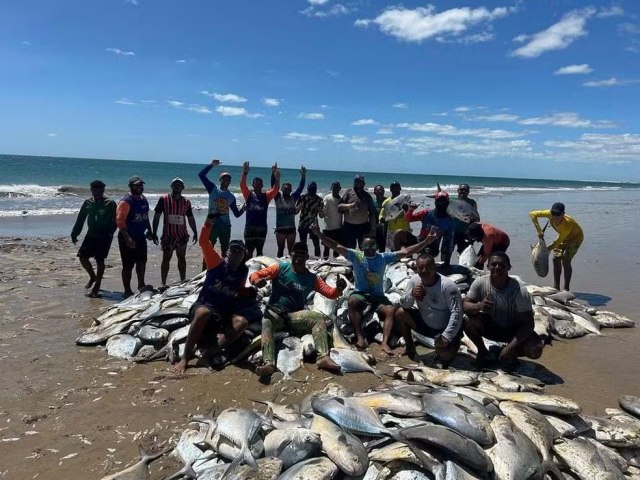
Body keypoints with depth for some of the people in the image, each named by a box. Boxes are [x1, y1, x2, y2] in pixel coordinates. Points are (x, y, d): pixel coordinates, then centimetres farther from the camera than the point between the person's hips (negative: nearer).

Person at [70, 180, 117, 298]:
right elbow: (80, 219, 11)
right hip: (91, 235, 5)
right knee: (83, 257, 2)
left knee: (100, 260, -2)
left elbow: (115, 221, -8)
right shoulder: (88, 203, 5)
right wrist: (74, 233, 8)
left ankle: (96, 288, 8)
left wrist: (109, 233, -20)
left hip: (104, 236, -5)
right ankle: (93, 277, 29)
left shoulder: (110, 203, -8)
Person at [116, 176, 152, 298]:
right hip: (128, 238, -8)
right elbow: (120, 220, -23)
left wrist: (149, 230, 21)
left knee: (142, 261, 19)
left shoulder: (143, 199, 9)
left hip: (140, 236, 8)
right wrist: (127, 238, -30)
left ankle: (141, 284, 37)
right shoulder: (126, 201, -17)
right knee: (128, 265, -2)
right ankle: (127, 291, 7)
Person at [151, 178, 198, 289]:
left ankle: (183, 281, 18)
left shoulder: (186, 201, 5)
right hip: (167, 235, -3)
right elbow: (156, 217, -3)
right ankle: (163, 283, 7)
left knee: (182, 258, 10)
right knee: (166, 258, 1)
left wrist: (195, 233, 9)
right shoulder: (163, 199, -4)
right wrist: (154, 233, -7)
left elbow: (190, 218, 12)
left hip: (182, 235, 3)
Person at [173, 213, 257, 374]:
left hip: (225, 313, 4)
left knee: (242, 322, -28)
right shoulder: (217, 263, 1)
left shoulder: (243, 271, 12)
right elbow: (204, 242, -12)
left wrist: (249, 292, 8)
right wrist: (208, 222, -26)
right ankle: (185, 357, -31)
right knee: (203, 313, -40)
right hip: (204, 305, -3)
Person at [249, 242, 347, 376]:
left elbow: (330, 293, -1)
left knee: (320, 318, -23)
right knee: (266, 323, -36)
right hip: (275, 311, -2)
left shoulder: (312, 278, 7)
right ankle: (268, 363, -52)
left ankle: (323, 358, -36)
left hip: (295, 315, 2)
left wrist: (338, 289, -25)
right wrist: (256, 281, -27)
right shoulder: (280, 268, 2)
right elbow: (255, 275, -1)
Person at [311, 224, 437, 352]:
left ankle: (385, 342, -31)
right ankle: (360, 338, -37)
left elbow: (406, 252, -2)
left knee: (390, 310, -25)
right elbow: (337, 246, -8)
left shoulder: (384, 257, 3)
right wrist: (319, 234, -19)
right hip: (360, 293, -2)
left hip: (378, 296, 2)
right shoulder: (356, 255, 0)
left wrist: (426, 242, -9)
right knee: (352, 301, -35)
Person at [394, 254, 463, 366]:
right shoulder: (414, 280, -11)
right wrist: (411, 294, -28)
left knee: (444, 355, -29)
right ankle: (409, 346, 11)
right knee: (400, 314, -11)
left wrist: (446, 336, -32)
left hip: (445, 328, -5)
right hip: (425, 323, 5)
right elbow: (404, 305, -6)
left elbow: (457, 313, -26)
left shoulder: (447, 285, -26)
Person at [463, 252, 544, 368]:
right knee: (467, 321, -28)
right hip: (490, 326, 2)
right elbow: (465, 305, -20)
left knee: (536, 350, -28)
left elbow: (527, 324, -25)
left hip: (513, 330, -1)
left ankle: (511, 353, 7)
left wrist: (510, 347, -32)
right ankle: (482, 351, 0)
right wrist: (479, 306, -43)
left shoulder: (519, 290, -26)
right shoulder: (480, 283, -20)